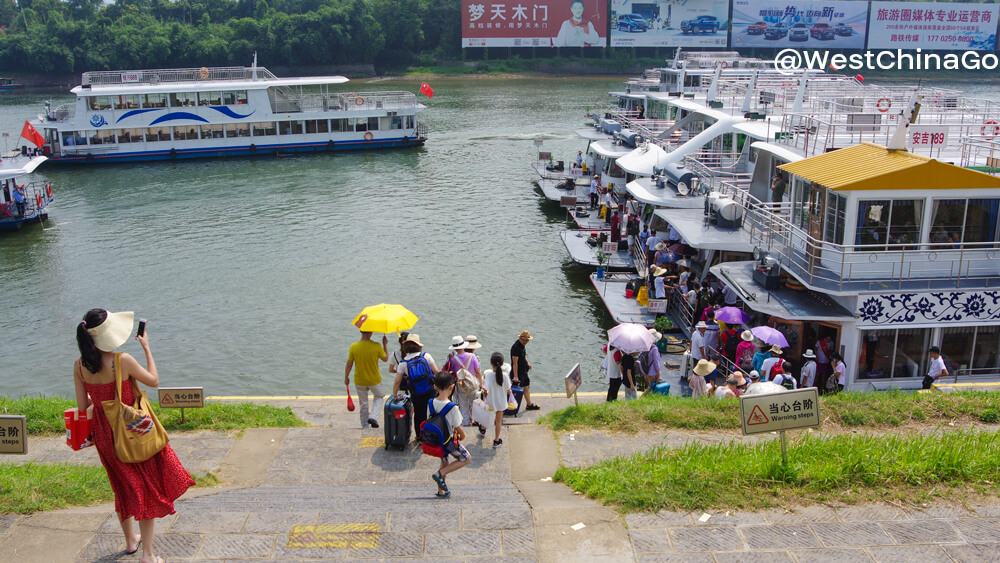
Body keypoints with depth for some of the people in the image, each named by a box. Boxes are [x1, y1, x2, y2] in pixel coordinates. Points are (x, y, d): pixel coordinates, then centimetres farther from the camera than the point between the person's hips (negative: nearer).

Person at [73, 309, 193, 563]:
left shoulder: (79, 365, -10)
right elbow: (154, 380, -8)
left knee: (124, 487, 25)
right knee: (148, 488, 11)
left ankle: (130, 541, 43)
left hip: (105, 435, 5)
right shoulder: (122, 361, -24)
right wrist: (146, 348, 0)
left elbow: (82, 405, -4)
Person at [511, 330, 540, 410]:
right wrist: (515, 376, -26)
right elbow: (515, 362, -25)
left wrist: (527, 362, 12)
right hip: (518, 372, -10)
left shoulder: (522, 345, 6)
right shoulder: (516, 347, -23)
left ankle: (529, 405, 29)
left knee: (527, 387, 17)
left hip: (523, 371, 10)